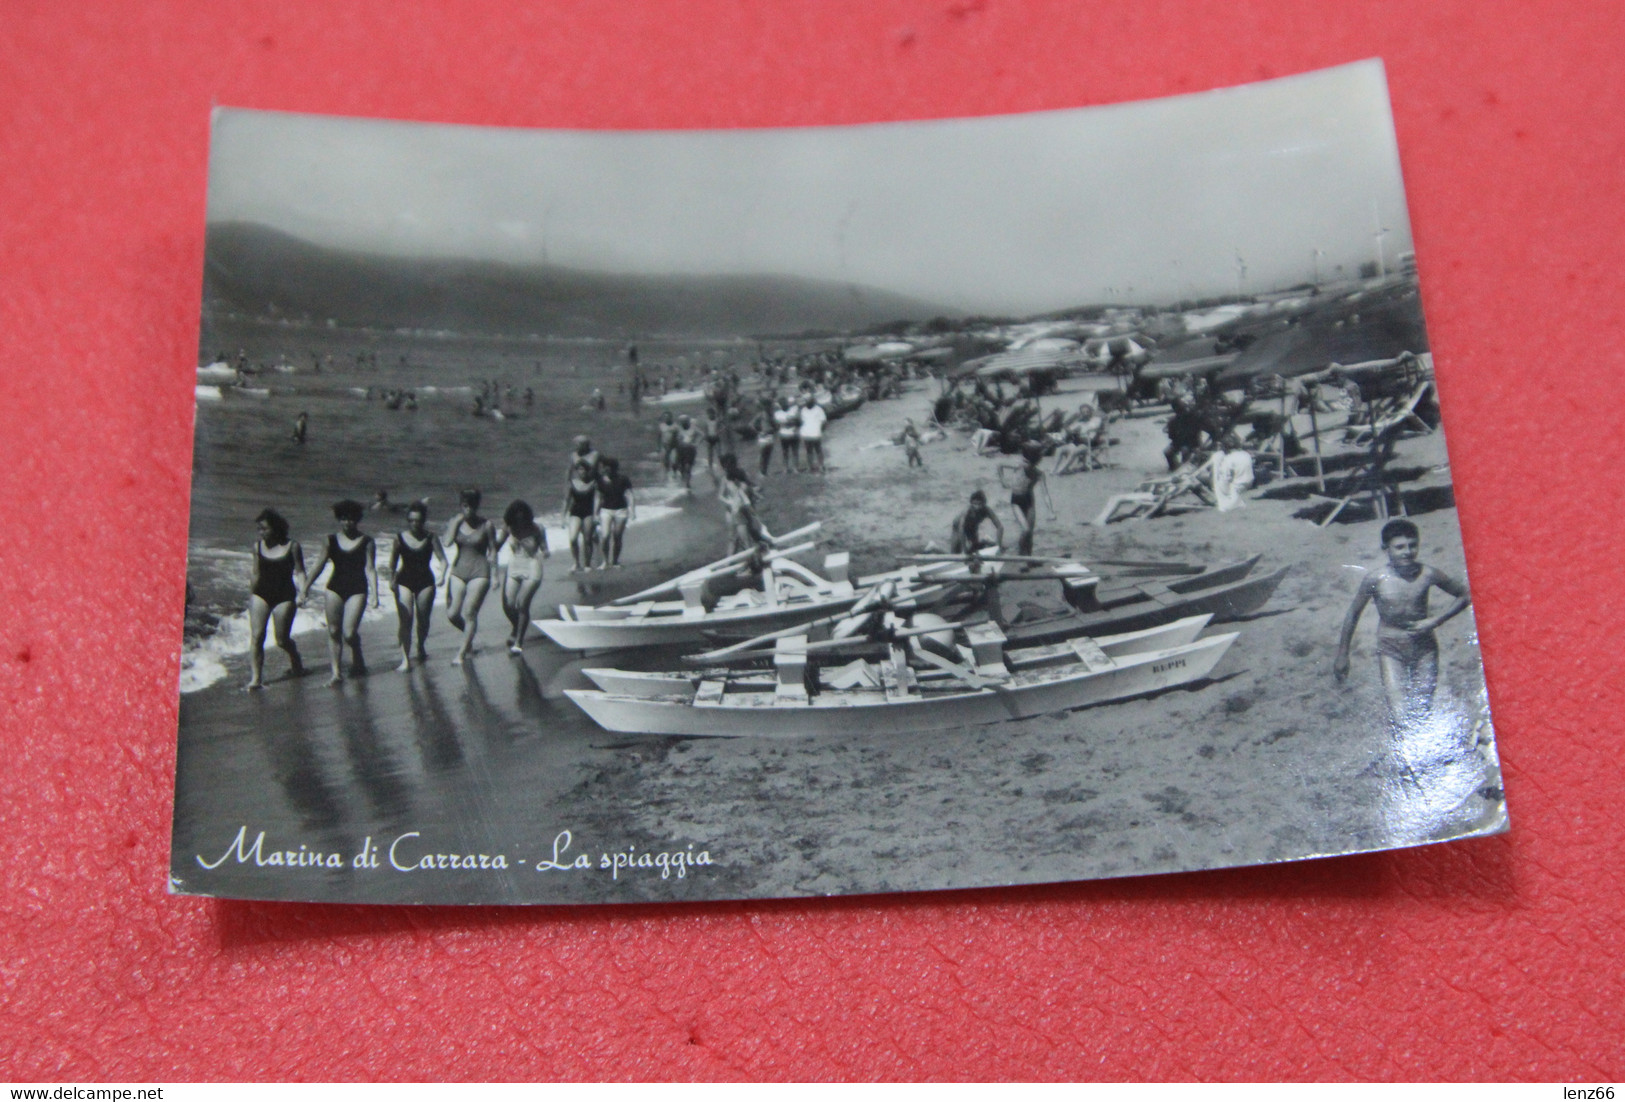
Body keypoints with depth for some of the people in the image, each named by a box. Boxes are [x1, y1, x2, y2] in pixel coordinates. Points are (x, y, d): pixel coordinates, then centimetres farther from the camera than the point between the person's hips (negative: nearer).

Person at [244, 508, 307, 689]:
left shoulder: (292, 546, -4)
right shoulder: (258, 546, 5)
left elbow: (300, 572, -1)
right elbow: (256, 574, 14)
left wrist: (302, 592, -14)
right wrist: (251, 596, 17)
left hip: (284, 596, -3)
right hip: (261, 594, 3)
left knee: (282, 640, 1)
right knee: (256, 636, -11)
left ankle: (296, 661, 34)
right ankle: (256, 677, -9)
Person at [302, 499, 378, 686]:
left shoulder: (366, 542, -1)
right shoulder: (331, 540, 5)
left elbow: (370, 569, -3)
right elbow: (319, 564, 7)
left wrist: (374, 593, -11)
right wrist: (307, 585, 3)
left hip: (357, 589, -3)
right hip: (335, 588, 3)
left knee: (349, 633, -10)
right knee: (333, 631, 1)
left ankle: (358, 661, 18)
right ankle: (336, 672, 8)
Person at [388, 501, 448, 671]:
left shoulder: (431, 538, -4)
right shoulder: (400, 538, -3)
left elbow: (442, 560, -4)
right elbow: (393, 563, 4)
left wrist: (442, 574, -22)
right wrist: (392, 580, -8)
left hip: (425, 581, 1)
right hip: (404, 581, -1)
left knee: (423, 620, 9)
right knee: (405, 620, -11)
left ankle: (421, 647, 39)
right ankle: (405, 659, -12)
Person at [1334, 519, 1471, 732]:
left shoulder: (1428, 575, -9)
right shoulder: (1375, 580, -13)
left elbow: (1464, 595, 6)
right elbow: (1353, 614, 1)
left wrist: (1435, 621, -8)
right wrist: (1342, 655, 7)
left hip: (1425, 649, 2)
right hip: (1391, 651, -2)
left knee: (1423, 713, 8)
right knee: (1400, 719, -14)